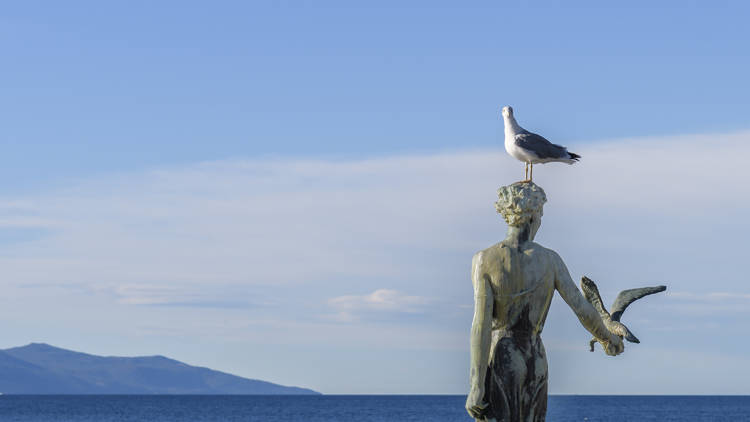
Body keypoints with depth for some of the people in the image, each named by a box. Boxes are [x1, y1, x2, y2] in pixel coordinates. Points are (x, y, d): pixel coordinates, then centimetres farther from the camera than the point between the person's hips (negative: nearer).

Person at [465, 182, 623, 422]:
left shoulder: (484, 260, -11)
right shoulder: (550, 260, -2)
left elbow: (482, 324, -16)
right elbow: (583, 310, 3)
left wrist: (477, 387, -16)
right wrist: (608, 337, 24)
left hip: (497, 360, -3)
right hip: (535, 363, 4)